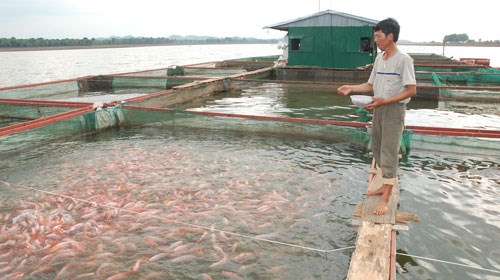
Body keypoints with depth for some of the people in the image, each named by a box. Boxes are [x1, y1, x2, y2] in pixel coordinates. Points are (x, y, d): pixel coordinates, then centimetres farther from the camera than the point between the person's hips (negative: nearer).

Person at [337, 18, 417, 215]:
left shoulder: (403, 59, -14)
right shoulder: (379, 59, 9)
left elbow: (411, 90, -18)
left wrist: (385, 101, -27)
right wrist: (351, 88, 1)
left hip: (394, 110, -8)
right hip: (378, 109, 8)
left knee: (389, 153, -7)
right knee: (377, 149, 14)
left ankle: (385, 199, -1)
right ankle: (384, 186, 29)